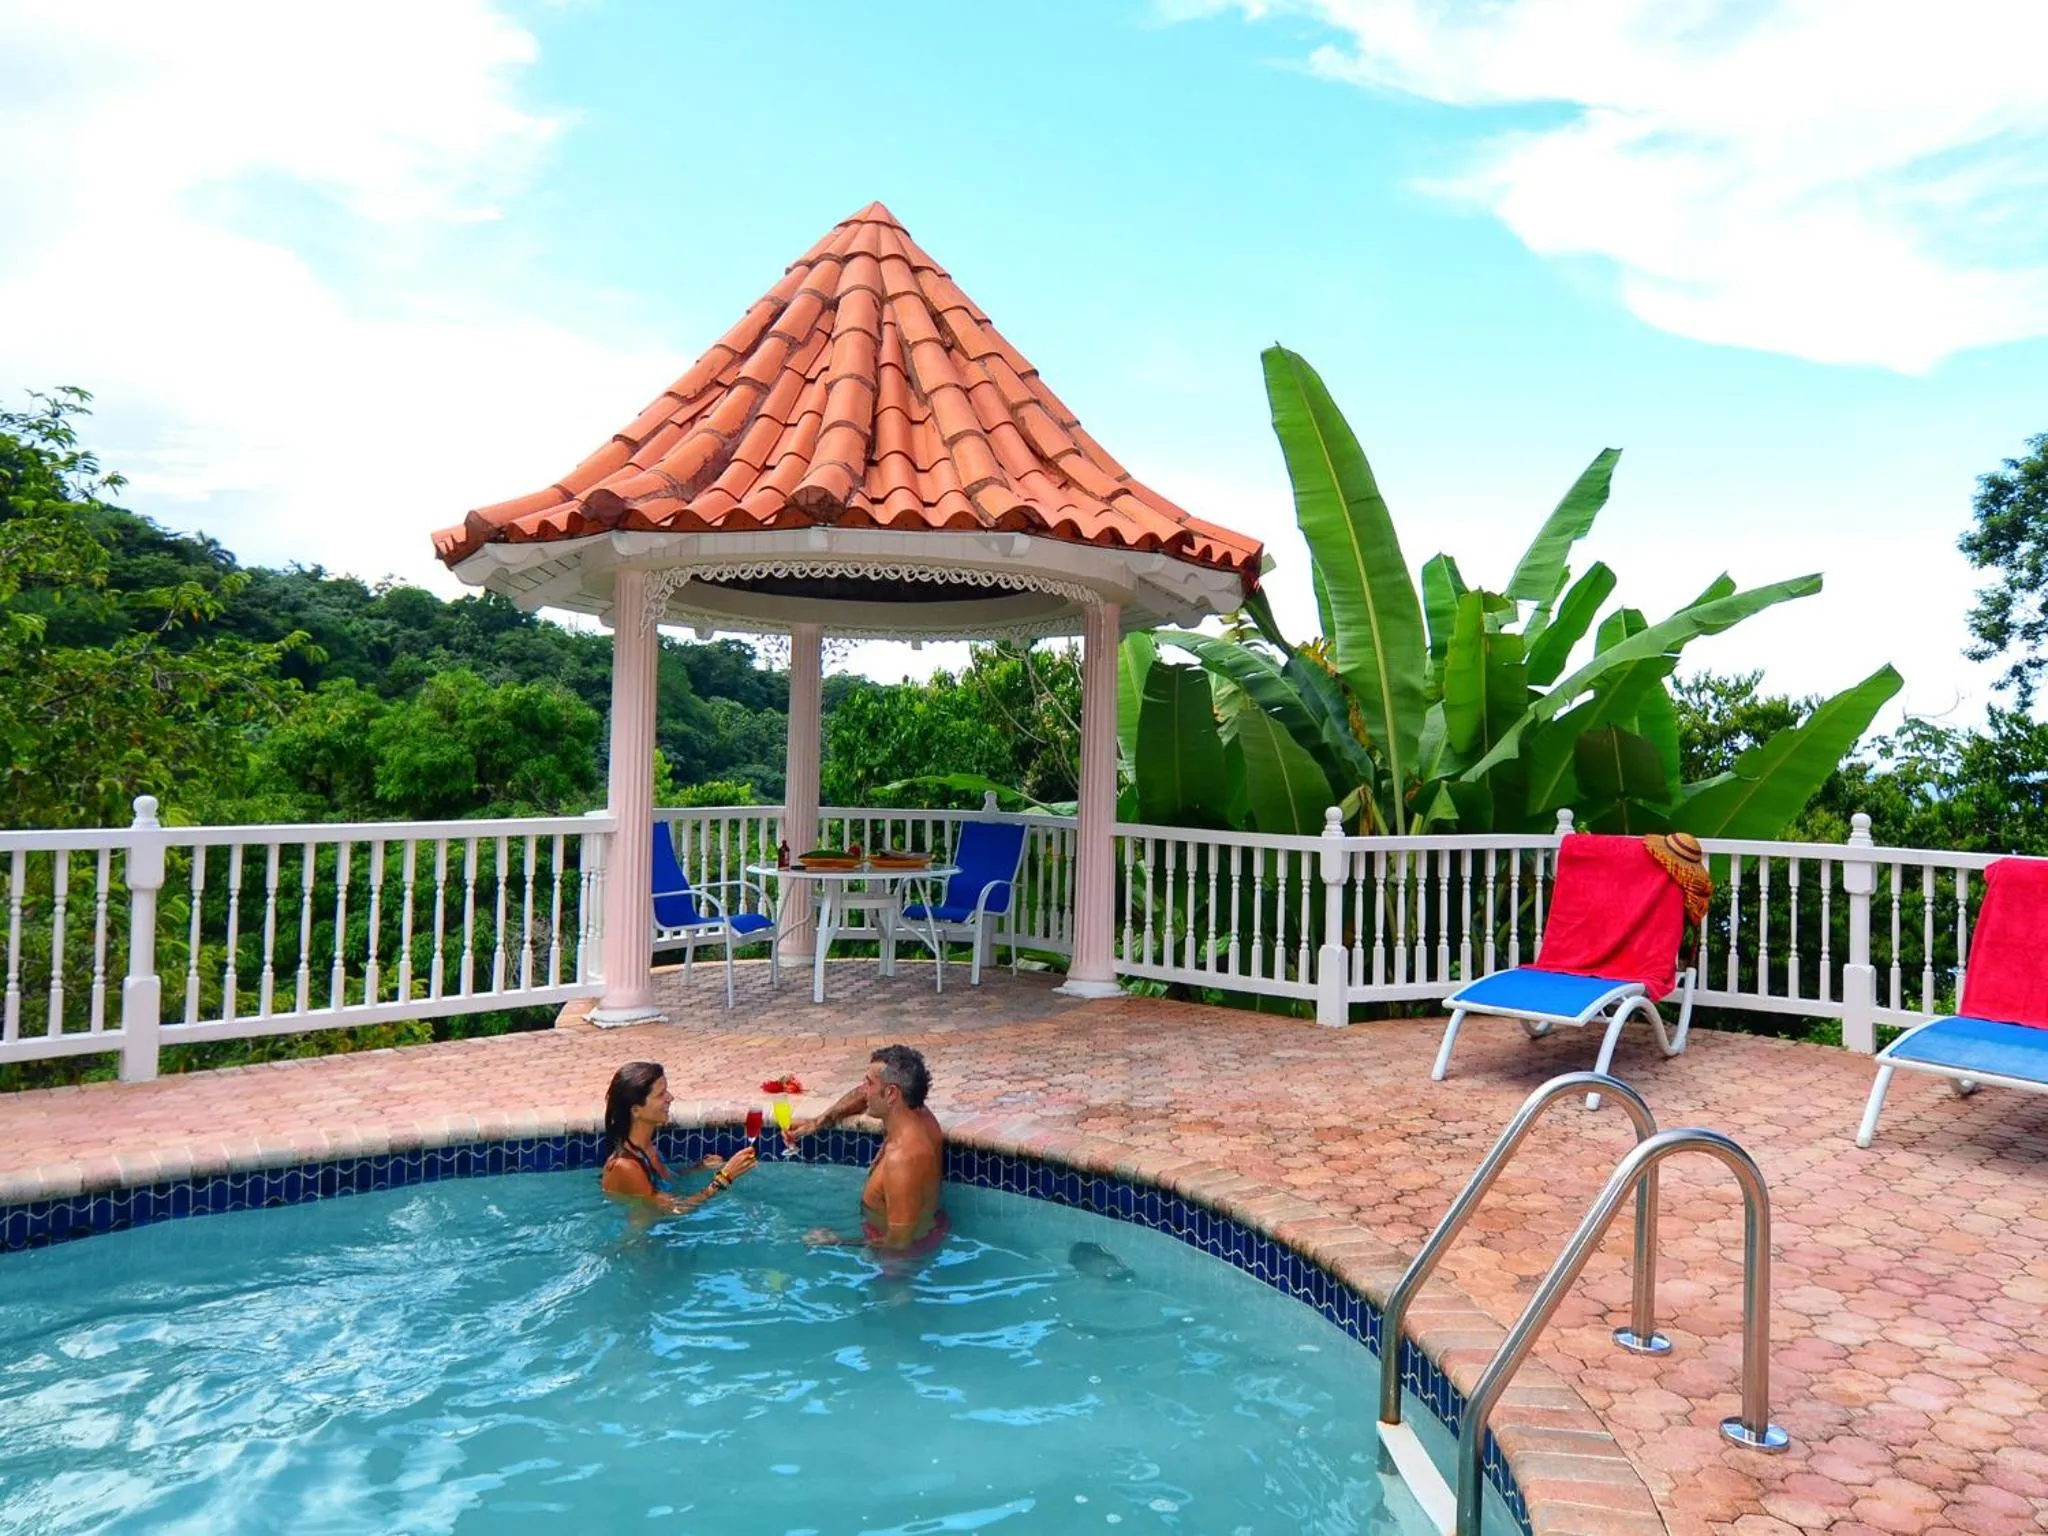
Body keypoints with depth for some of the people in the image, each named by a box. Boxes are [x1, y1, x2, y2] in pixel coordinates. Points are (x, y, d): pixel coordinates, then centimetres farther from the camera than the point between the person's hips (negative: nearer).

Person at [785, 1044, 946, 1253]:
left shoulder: (902, 1158, -39)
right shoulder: (919, 1114, -13)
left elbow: (898, 1242, -31)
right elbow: (863, 1096, 9)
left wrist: (839, 1242, -19)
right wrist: (817, 1123, -1)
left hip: (906, 1251, -8)